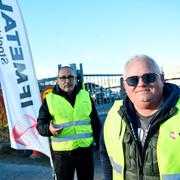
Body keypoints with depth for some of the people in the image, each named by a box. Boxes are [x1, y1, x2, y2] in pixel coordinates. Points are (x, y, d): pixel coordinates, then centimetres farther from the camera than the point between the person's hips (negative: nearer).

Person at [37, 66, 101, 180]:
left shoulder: (85, 95, 6)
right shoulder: (50, 99, -2)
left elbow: (95, 122, 11)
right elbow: (40, 124, -1)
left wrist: (100, 143, 9)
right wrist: (49, 129, -23)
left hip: (86, 149, 2)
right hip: (62, 152, -2)